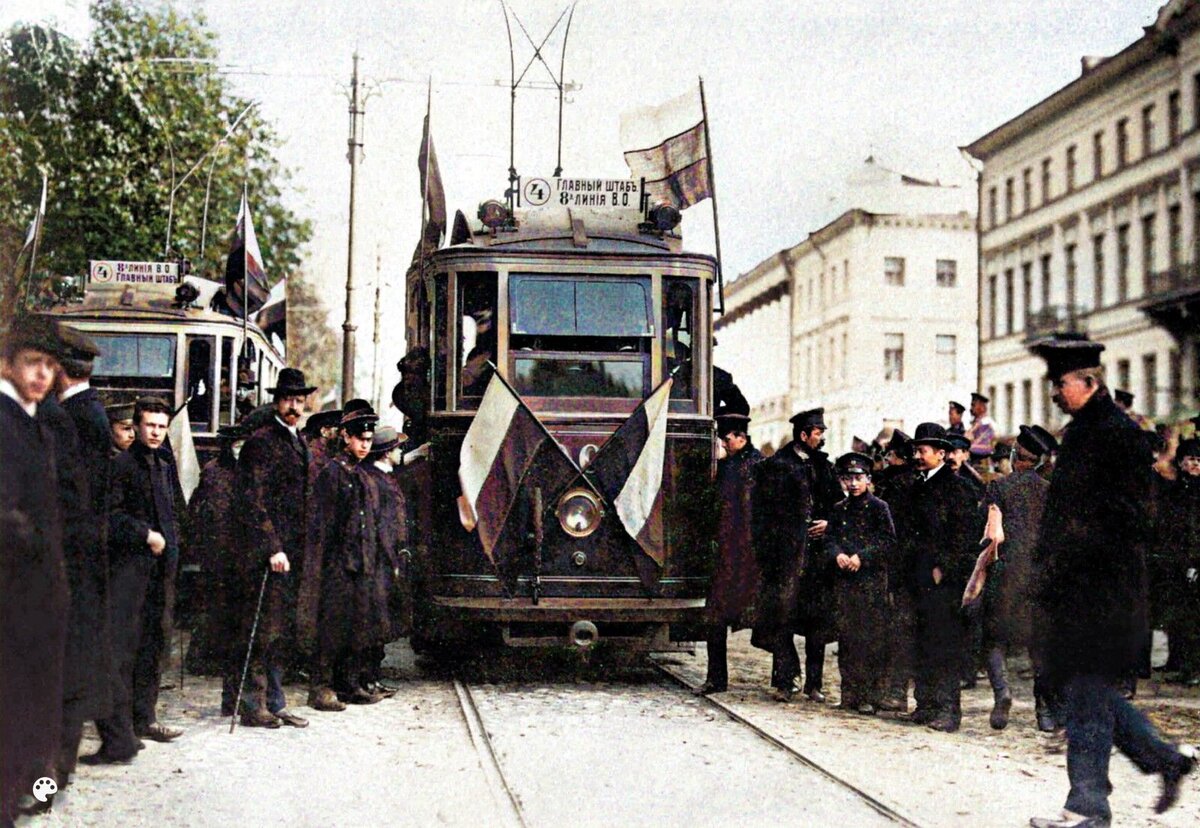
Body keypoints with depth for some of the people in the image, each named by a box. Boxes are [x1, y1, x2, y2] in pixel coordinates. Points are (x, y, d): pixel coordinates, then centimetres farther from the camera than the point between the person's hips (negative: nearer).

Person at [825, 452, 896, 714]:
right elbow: (830, 539, 10)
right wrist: (837, 555, -11)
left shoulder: (879, 508, 1)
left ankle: (871, 695, -2)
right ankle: (850, 694, 10)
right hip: (844, 581, 4)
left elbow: (889, 542, -6)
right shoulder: (839, 510, 14)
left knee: (872, 637, -5)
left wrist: (862, 557, -15)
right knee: (847, 636, 4)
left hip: (872, 580, -4)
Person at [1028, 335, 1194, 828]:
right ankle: (1165, 759, 24)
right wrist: (1048, 565, 16)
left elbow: (1127, 516, -16)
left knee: (1087, 694, -5)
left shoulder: (1118, 432, -12)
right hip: (1071, 586, 9)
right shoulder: (1078, 433, 16)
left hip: (1100, 587, -9)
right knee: (1084, 688, 14)